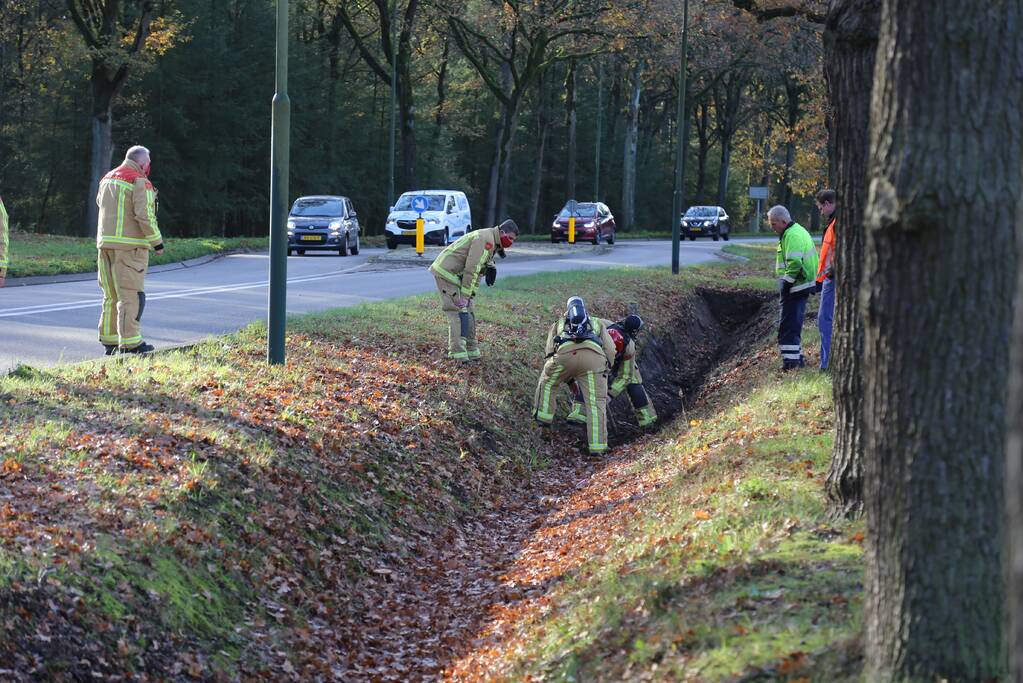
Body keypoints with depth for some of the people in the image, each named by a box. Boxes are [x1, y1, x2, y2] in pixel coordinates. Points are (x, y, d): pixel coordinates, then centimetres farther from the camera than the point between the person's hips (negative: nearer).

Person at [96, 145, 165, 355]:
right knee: (131, 295, -7)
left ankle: (109, 340, 15)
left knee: (111, 295, 13)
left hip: (105, 243, 8)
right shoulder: (140, 183, -10)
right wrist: (157, 242, -7)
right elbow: (145, 216, -16)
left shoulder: (107, 179, 15)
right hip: (130, 246, -8)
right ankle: (129, 343, -10)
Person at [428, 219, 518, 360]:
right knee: (458, 312, -15)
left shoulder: (493, 243, 15)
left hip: (454, 274, 10)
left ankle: (471, 351, 16)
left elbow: (477, 271, 19)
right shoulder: (486, 239, -19)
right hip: (447, 272, -10)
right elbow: (471, 269, -23)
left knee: (468, 312, 11)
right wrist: (465, 296, -22)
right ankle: (458, 353, -20)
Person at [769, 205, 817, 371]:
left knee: (788, 324, -9)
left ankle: (790, 358, -12)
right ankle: (797, 357, 22)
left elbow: (794, 263, -26)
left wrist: (786, 284, -21)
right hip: (803, 285, 11)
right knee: (794, 323, 17)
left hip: (795, 287, -11)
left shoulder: (792, 235, -17)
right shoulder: (797, 231, 17)